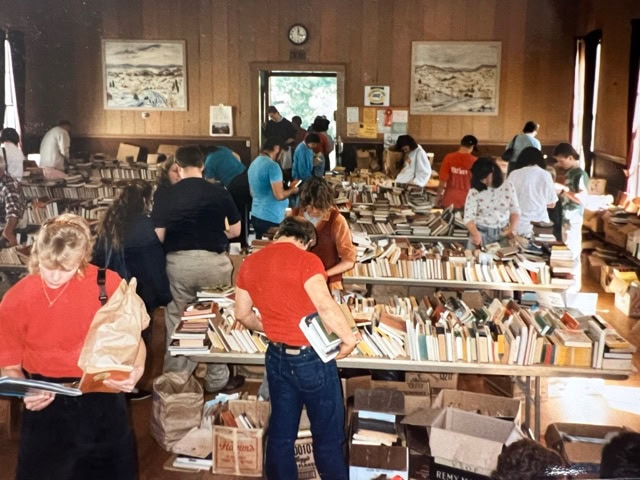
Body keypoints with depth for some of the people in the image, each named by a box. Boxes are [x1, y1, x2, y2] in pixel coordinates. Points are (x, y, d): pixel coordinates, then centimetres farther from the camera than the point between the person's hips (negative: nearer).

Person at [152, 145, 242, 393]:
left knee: (176, 323, 12)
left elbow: (158, 236, -4)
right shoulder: (219, 192, 1)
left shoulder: (167, 195, -1)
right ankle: (216, 379, 22)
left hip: (178, 262, 0)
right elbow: (235, 230, 8)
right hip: (213, 261, 0)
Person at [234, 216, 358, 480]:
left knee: (280, 433, 17)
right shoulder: (306, 260, -16)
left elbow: (243, 314, 11)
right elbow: (325, 305, -26)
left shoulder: (248, 264, 4)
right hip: (311, 357, -6)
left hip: (276, 357, 6)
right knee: (328, 436, 8)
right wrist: (348, 338, -14)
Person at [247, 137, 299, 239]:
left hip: (256, 215, 9)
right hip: (271, 219, -9)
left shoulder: (253, 164, 12)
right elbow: (279, 195, -22)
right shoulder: (272, 165, -16)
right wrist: (292, 190, -3)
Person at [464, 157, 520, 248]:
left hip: (504, 233, 2)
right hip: (481, 233, -1)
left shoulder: (507, 187, 3)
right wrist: (475, 234, -30)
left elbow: (515, 211, 10)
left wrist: (512, 229, -8)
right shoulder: (474, 192, -4)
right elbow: (469, 217, -11)